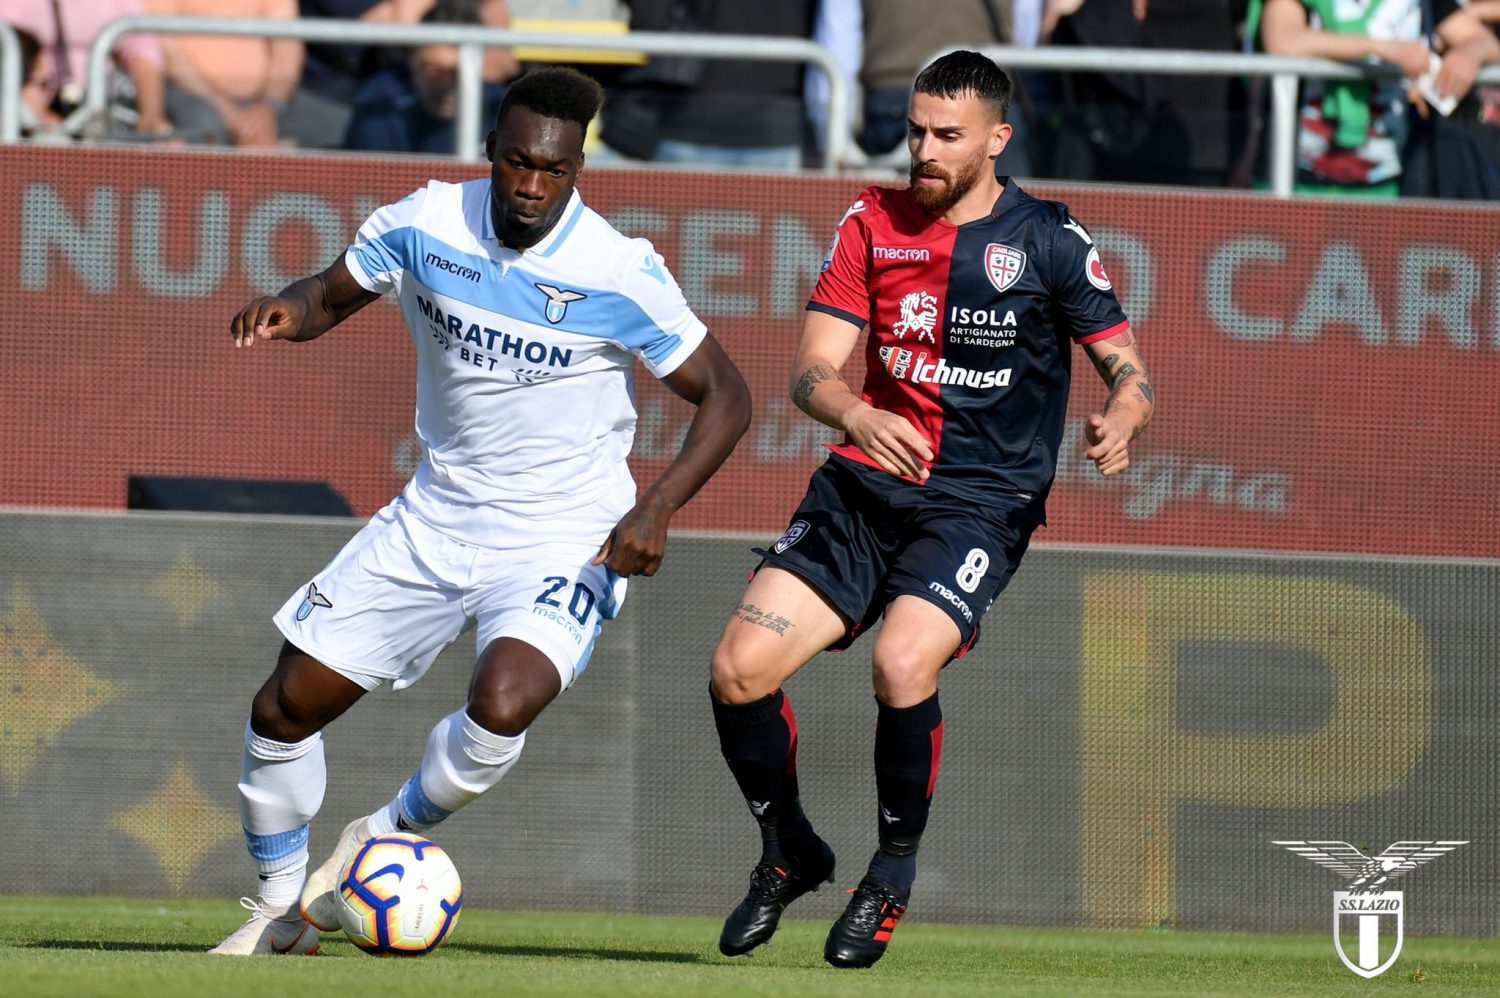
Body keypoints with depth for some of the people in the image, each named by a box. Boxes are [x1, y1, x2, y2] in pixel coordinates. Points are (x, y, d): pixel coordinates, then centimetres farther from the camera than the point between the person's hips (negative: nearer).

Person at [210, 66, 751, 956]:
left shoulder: (619, 275, -18)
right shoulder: (425, 225, -8)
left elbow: (726, 397, -11)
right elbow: (331, 296, 8)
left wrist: (655, 510, -24)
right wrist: (284, 311, -16)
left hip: (565, 540, -4)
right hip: (435, 522, 4)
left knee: (502, 704, -32)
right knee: (288, 706, 2)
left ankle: (385, 840, -3)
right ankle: (280, 908, 25)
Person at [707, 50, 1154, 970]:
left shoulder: (1048, 240, -2)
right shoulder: (874, 224, 6)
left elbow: (1129, 370, 2)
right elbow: (813, 369, 1)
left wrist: (1122, 422, -23)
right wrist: (858, 416, -23)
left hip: (980, 503, -4)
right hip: (866, 483, 4)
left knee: (902, 663, -30)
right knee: (738, 669, -13)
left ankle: (895, 871, -4)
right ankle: (790, 852, 15)